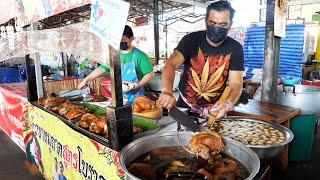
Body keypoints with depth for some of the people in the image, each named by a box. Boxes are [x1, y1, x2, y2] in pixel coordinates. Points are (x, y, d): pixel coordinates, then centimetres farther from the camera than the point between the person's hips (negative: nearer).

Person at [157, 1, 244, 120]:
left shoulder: (235, 48, -8)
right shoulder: (191, 40, -12)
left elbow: (236, 83, -13)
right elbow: (171, 64, -26)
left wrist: (228, 103, -35)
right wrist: (167, 92, -46)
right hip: (184, 107, 0)